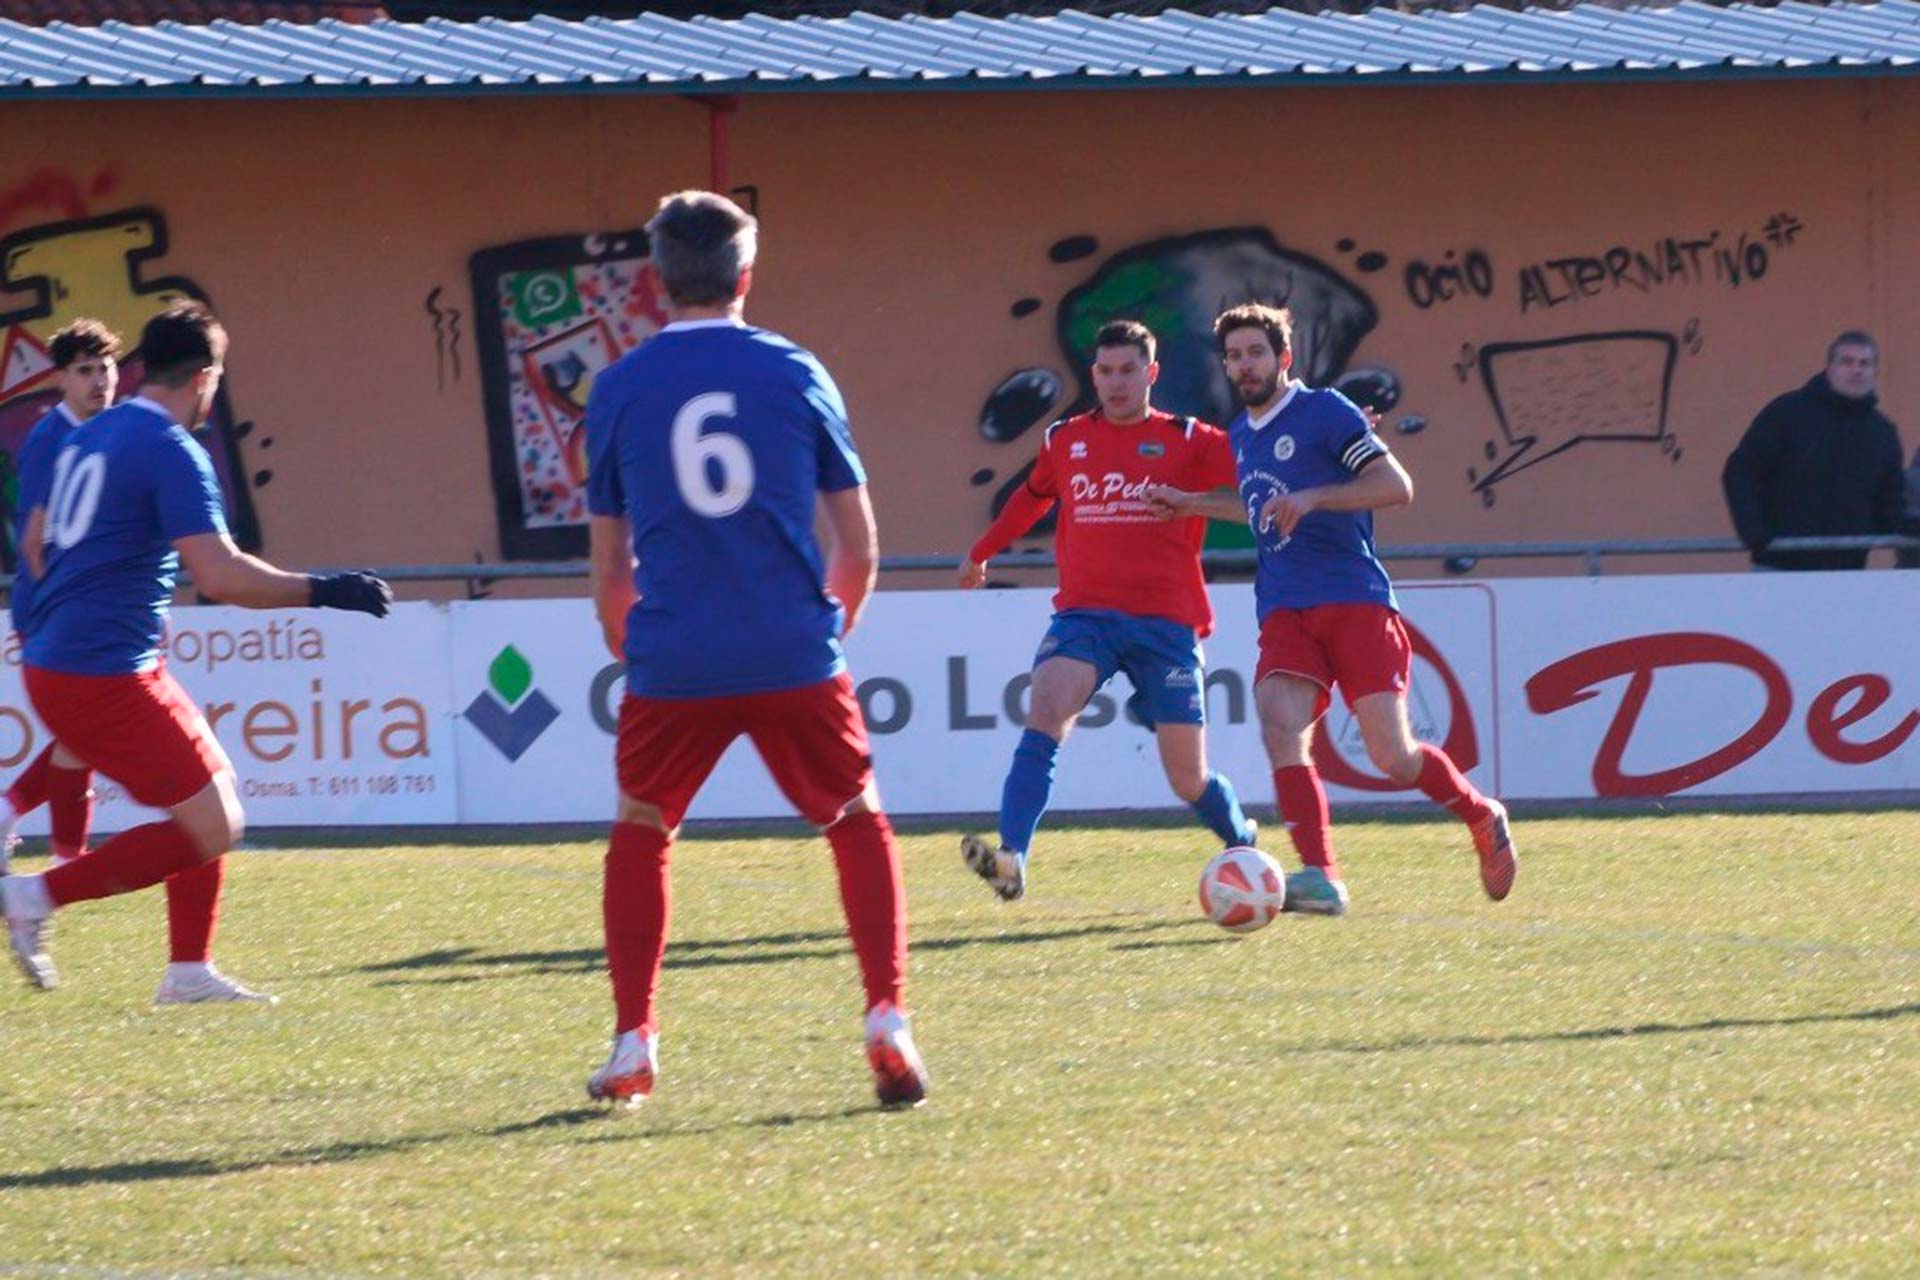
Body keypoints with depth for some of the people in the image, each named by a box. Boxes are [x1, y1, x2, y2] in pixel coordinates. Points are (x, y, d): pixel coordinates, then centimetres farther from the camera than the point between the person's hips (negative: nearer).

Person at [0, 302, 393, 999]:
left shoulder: (87, 439, 14)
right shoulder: (173, 452, -13)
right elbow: (219, 576, -21)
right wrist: (324, 591, -14)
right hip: (105, 675, -10)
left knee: (214, 797, 17)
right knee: (209, 828, -7)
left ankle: (190, 970, 14)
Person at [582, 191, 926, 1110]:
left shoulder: (618, 389, 5)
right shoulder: (794, 375, 5)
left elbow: (609, 569, 11)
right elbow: (860, 548, 9)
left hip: (673, 660, 0)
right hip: (795, 654, 0)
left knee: (640, 831, 19)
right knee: (860, 823, 16)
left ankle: (633, 1046, 10)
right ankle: (888, 1022, 2)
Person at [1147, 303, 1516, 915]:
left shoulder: (1325, 412, -4)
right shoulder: (1241, 434, 18)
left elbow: (1396, 486, -11)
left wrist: (1310, 499, -20)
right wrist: (1195, 504, 29)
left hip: (1355, 600, -6)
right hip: (1284, 611, 6)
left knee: (1392, 755, -8)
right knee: (1279, 725, -22)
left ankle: (1483, 818, 22)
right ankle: (1320, 879, -26)